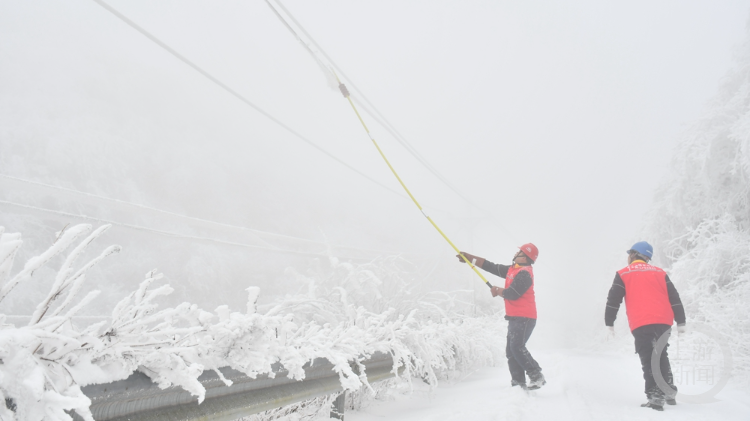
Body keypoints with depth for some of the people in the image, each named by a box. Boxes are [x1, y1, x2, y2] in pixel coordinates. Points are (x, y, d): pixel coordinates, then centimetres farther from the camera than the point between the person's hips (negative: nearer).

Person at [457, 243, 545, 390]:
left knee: (517, 347, -19)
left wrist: (498, 291, -2)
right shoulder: (512, 270, 14)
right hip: (515, 318, 10)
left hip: (524, 318, -10)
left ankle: (537, 377, -11)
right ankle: (519, 383, 9)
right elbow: (492, 267, 16)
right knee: (511, 351, 7)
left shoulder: (524, 273, -15)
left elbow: (512, 294, -22)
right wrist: (470, 258, 14)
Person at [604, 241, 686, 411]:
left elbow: (613, 300, 4)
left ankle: (655, 396, -11)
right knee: (661, 356, 21)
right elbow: (674, 298, 15)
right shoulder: (660, 273, 18)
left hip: (641, 325, -4)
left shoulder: (623, 274, 8)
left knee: (648, 360, -2)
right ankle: (669, 392, 20)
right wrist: (681, 322, 17)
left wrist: (609, 323, 11)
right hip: (664, 322, 4)